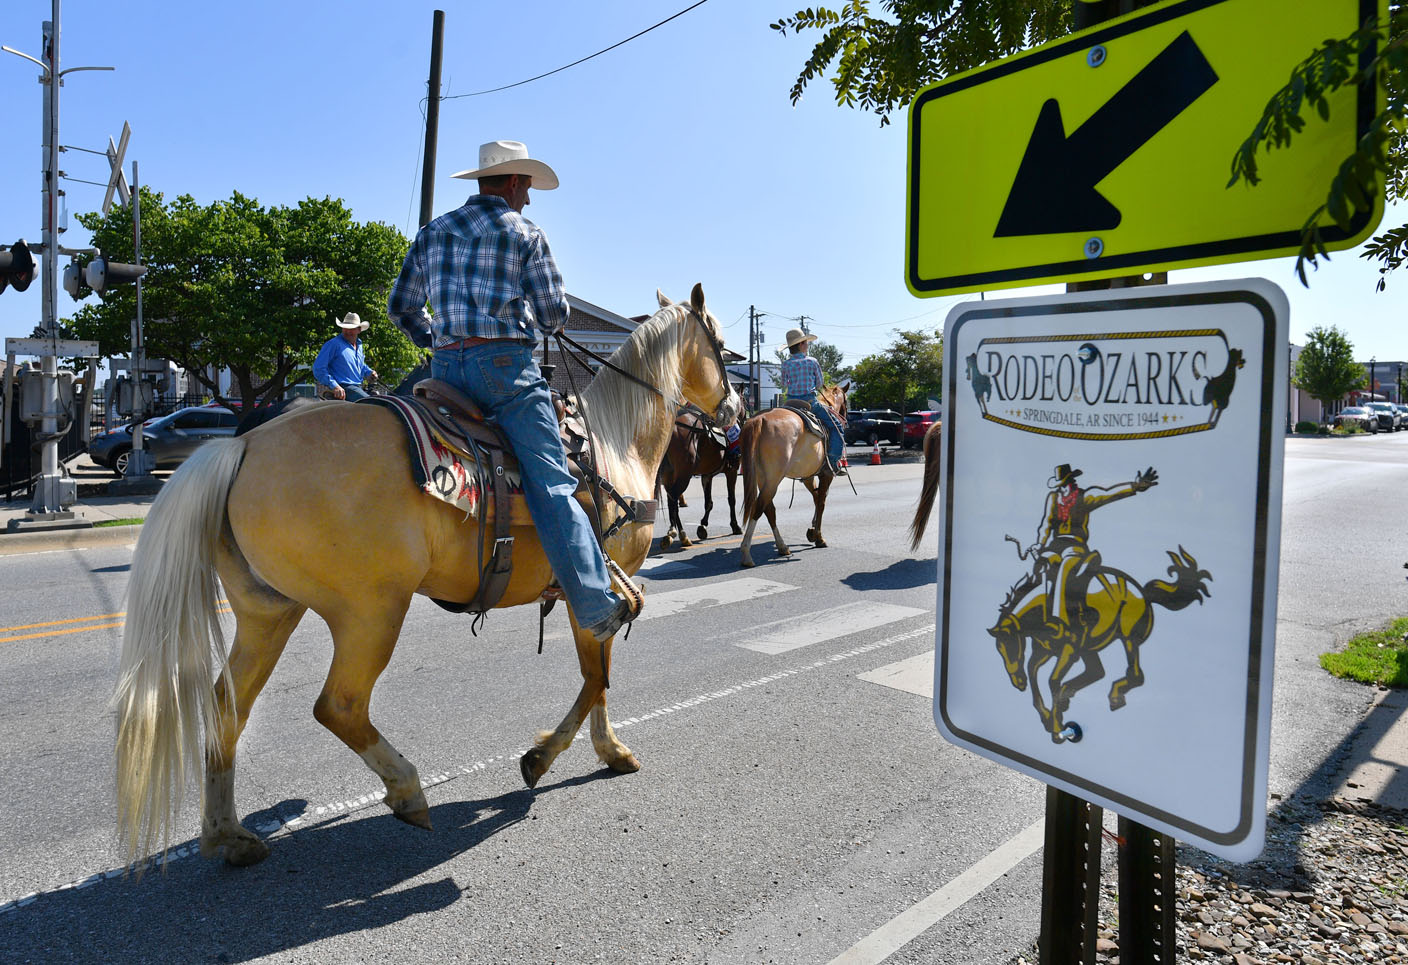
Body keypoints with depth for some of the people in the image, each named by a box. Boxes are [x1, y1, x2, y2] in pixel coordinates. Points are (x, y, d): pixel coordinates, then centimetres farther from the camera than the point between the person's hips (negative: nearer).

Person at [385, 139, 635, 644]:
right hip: (505, 363, -5)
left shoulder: (432, 232, 17)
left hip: (444, 369, 5)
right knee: (551, 485, -9)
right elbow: (554, 312, 1)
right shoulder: (525, 233, 3)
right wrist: (541, 327, 23)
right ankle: (597, 605, -13)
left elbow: (401, 307, 19)